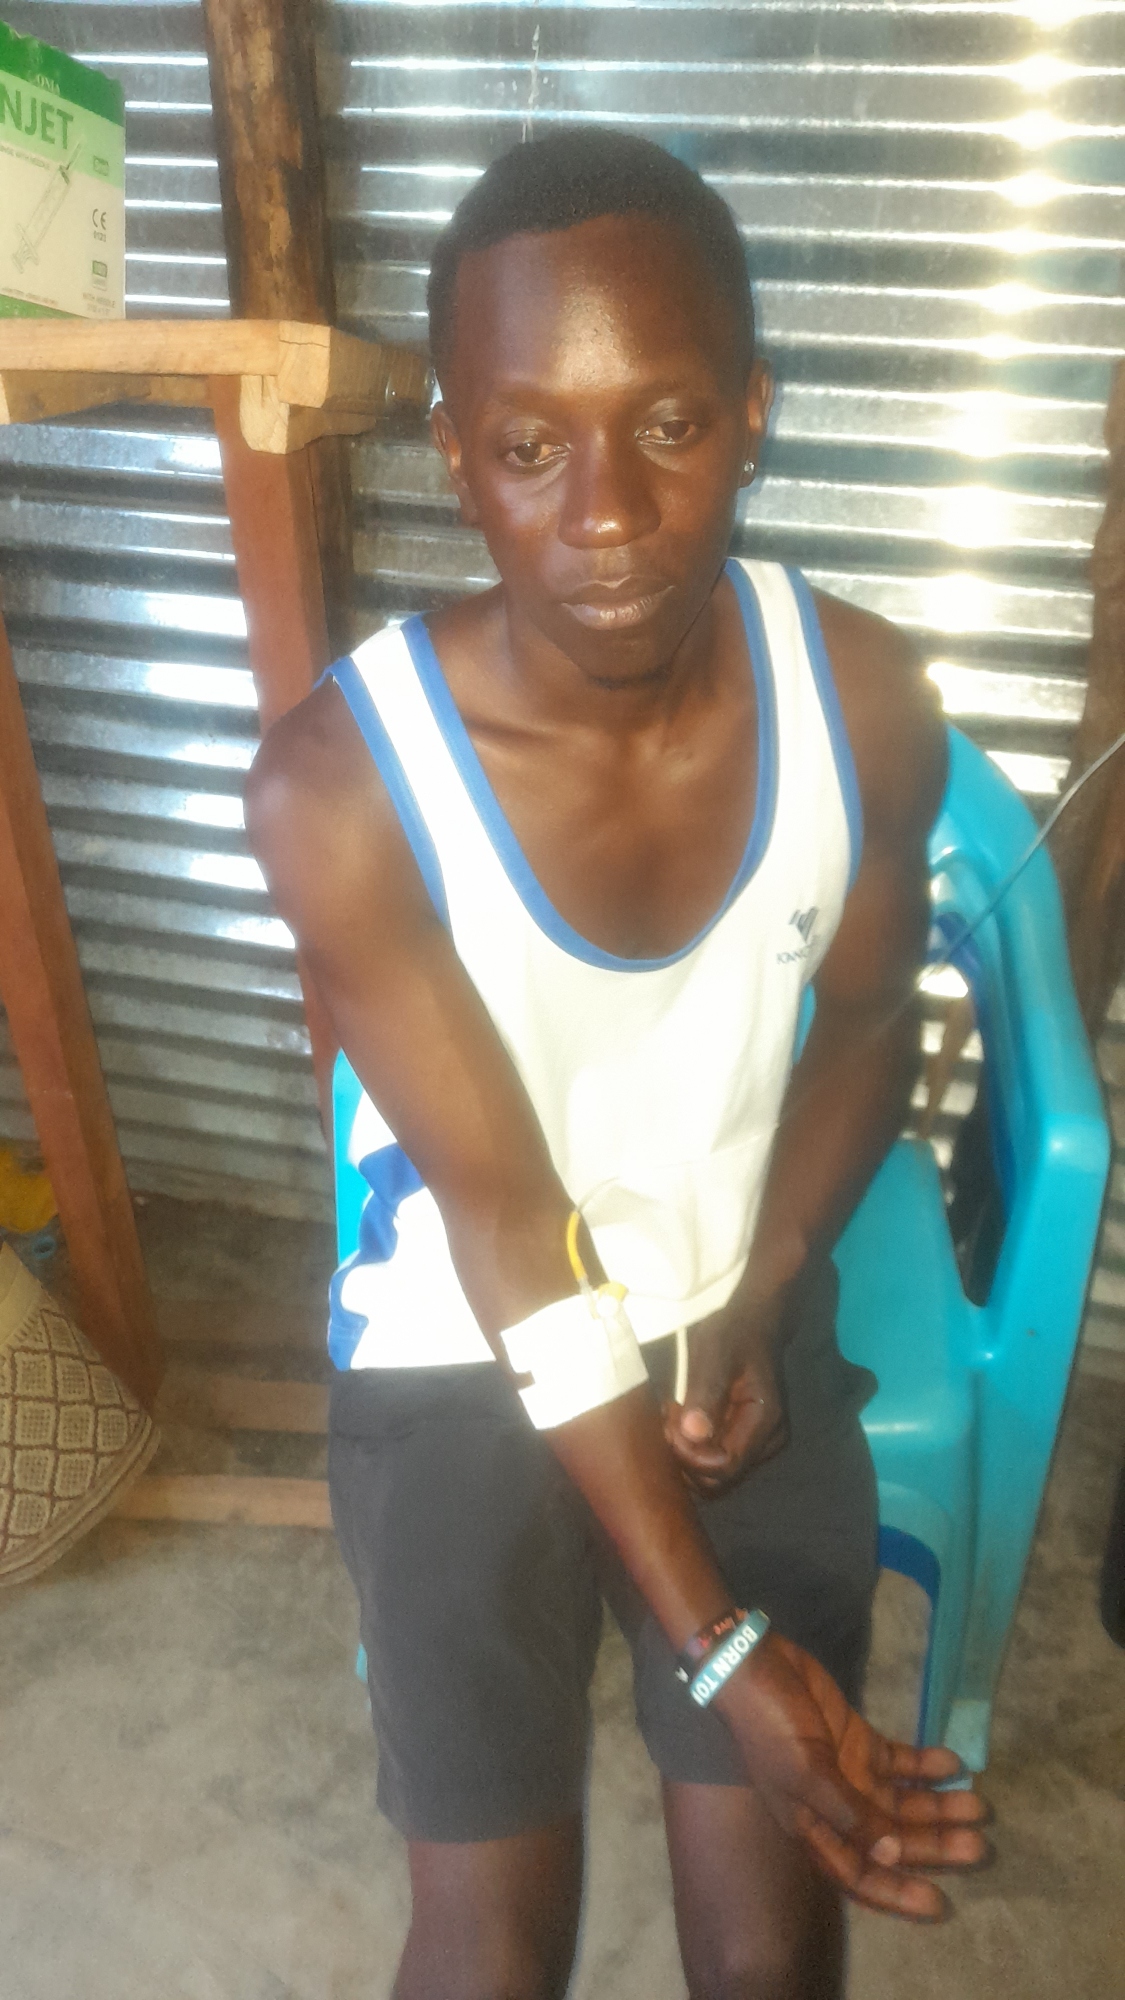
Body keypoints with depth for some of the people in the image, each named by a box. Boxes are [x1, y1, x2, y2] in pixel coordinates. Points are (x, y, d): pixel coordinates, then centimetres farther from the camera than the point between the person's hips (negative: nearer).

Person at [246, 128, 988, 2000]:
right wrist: (720, 1645, -20)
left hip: (738, 1326, 2)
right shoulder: (341, 782, -25)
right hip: (458, 1362, -1)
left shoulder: (862, 698, -16)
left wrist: (758, 1298, -11)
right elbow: (510, 1228, -20)